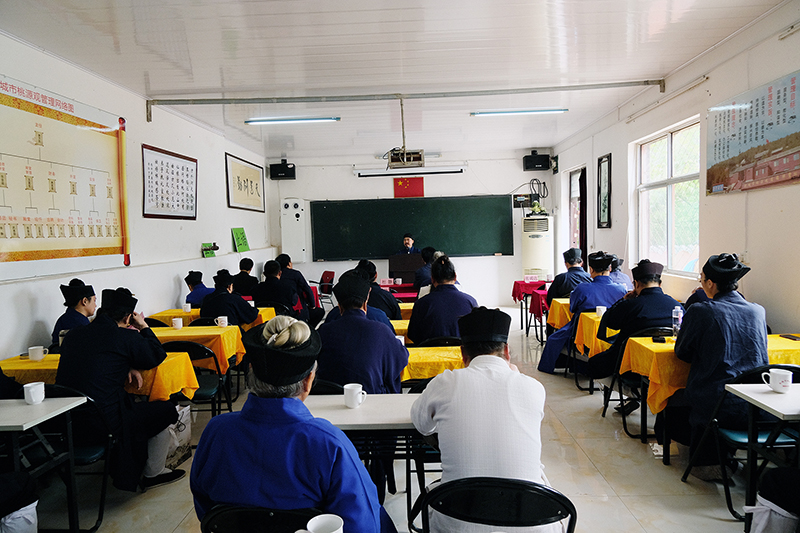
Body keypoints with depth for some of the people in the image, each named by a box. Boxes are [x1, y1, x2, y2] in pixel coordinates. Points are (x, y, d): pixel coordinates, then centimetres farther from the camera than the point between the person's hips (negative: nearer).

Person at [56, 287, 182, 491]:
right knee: (166, 410, 8)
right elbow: (158, 356, 4)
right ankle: (153, 473, 23)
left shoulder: (73, 334, 7)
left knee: (134, 405, 29)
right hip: (103, 425, -8)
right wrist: (143, 327, 13)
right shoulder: (126, 337, -13)